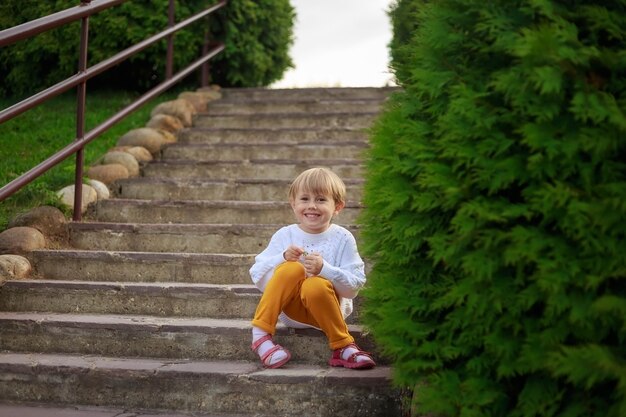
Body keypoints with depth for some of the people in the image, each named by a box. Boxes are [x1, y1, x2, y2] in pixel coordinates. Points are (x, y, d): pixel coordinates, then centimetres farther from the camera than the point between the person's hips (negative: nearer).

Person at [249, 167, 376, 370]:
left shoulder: (343, 239, -5)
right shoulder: (284, 236, -1)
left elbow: (355, 286, -12)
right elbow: (258, 277, -6)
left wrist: (324, 269, -26)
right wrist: (283, 258, -22)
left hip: (327, 309, -1)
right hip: (291, 310, 1)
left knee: (316, 285, -34)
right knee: (292, 269, -27)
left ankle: (343, 348, -20)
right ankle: (260, 333, -24)